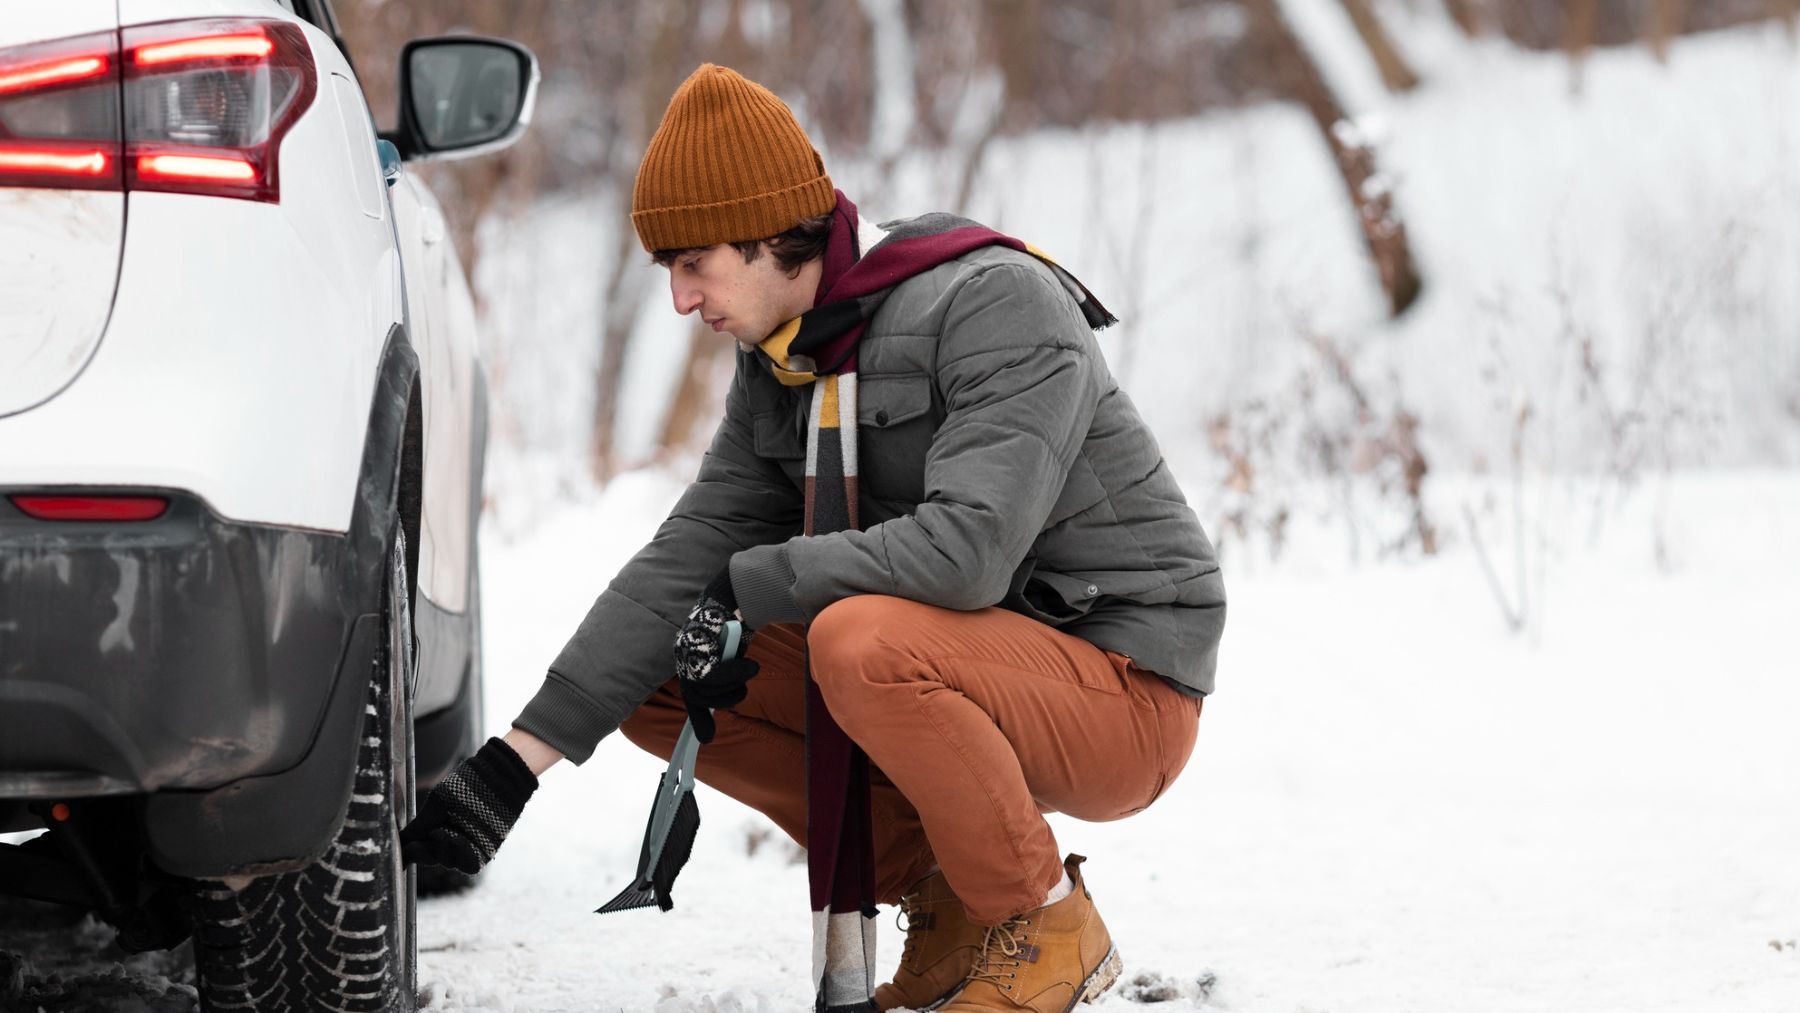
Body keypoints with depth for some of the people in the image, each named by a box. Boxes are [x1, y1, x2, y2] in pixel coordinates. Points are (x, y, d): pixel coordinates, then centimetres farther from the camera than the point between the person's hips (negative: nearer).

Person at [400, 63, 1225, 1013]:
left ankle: (1048, 925, -13)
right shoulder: (780, 367, 6)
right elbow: (689, 556, 2)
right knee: (655, 685, 0)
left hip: (1127, 689, -8)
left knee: (863, 640, -35)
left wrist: (749, 588, -20)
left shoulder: (996, 305, -20)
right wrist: (518, 759, -7)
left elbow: (967, 550, -32)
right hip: (977, 678, 8)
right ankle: (941, 896, 5)